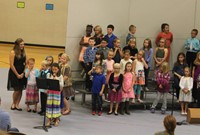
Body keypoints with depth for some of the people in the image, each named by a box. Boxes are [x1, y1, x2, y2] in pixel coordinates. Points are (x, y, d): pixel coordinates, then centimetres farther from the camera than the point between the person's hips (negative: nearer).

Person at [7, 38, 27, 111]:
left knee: (21, 90, 5)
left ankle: (17, 104, 17)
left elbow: (25, 63, 6)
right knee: (17, 90, -4)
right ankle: (13, 103, 19)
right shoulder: (13, 52, -11)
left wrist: (23, 73, -4)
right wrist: (17, 74, -12)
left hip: (22, 74, 5)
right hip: (14, 73, -5)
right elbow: (11, 65, -13)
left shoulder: (23, 52, 6)